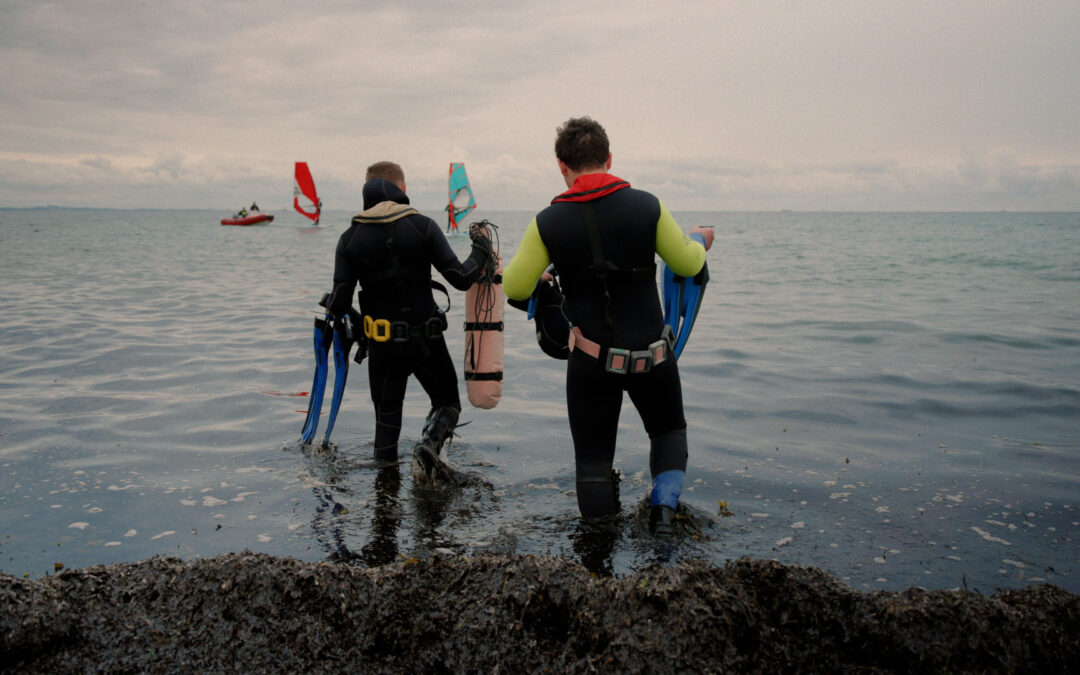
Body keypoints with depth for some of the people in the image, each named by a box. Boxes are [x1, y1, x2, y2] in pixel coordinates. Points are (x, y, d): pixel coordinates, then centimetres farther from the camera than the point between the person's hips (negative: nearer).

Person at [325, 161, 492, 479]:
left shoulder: (350, 239, -3)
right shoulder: (423, 227, -8)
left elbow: (339, 305, -7)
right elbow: (461, 278, -11)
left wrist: (328, 302, 17)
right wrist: (481, 250, 7)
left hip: (381, 343, 2)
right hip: (426, 339, -2)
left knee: (387, 419, 19)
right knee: (448, 403, 17)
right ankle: (429, 443, -12)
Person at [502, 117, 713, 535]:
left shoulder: (548, 223, -9)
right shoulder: (646, 206, -8)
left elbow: (515, 289, -2)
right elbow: (689, 265, 4)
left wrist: (525, 262, 20)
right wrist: (700, 241, 26)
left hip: (591, 361, -1)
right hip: (652, 355, 1)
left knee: (592, 458, 13)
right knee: (669, 430, 27)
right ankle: (665, 505, 7)